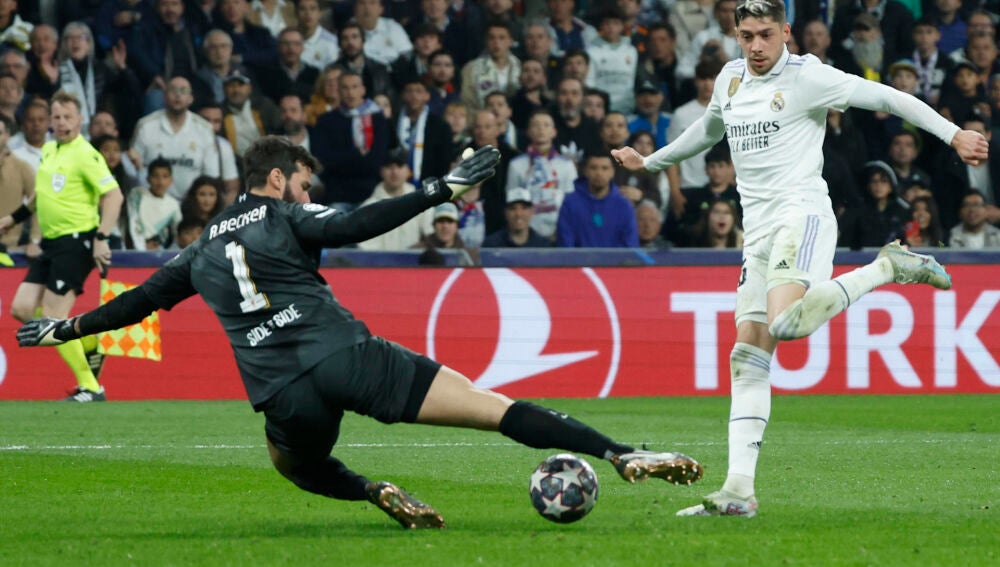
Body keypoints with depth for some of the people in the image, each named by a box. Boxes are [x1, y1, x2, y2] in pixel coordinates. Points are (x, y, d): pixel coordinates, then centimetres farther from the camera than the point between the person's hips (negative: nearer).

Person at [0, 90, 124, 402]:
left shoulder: (84, 155, -13)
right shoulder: (48, 151, 13)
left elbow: (113, 195, -18)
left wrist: (102, 238, -24)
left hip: (76, 241, -9)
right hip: (51, 243, 9)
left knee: (53, 317, -12)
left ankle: (90, 387, -4)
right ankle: (90, 342, 18)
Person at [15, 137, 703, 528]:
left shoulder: (205, 249, 21)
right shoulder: (287, 217, 8)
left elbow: (142, 300, 28)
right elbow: (358, 225, -9)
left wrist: (65, 327, 41)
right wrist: (442, 190, -12)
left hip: (283, 396, 3)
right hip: (347, 357, -3)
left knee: (298, 464, 37)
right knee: (489, 405, -8)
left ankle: (375, 494, 5)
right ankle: (622, 455, -21)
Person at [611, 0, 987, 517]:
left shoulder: (806, 77, -4)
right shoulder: (730, 80, 18)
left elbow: (885, 98, -3)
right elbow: (709, 128, 39)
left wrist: (953, 134, -10)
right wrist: (651, 162, 51)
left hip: (801, 213, -7)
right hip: (758, 231, 7)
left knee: (785, 322, -33)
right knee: (748, 356, -1)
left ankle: (889, 267, -13)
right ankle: (738, 490, -4)